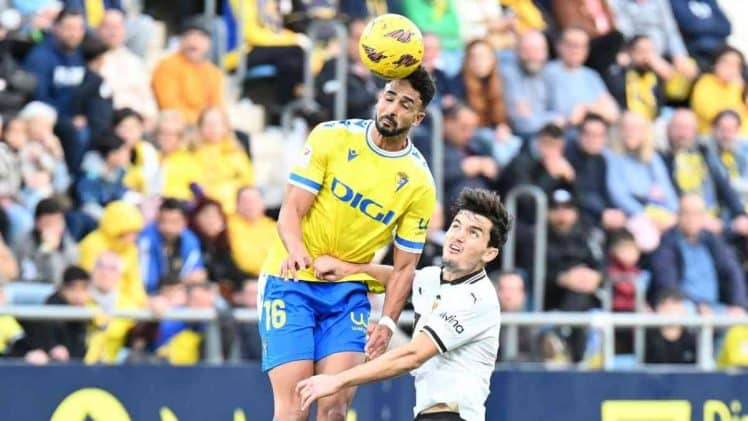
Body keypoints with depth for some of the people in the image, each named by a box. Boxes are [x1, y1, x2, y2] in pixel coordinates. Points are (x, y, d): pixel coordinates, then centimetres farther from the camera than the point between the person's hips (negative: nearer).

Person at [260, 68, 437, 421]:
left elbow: (404, 265, 2)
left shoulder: (419, 183, -1)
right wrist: (296, 250, -29)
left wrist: (387, 323, -12)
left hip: (350, 291, 2)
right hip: (291, 281, -2)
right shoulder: (331, 137, -4)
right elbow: (292, 208, -7)